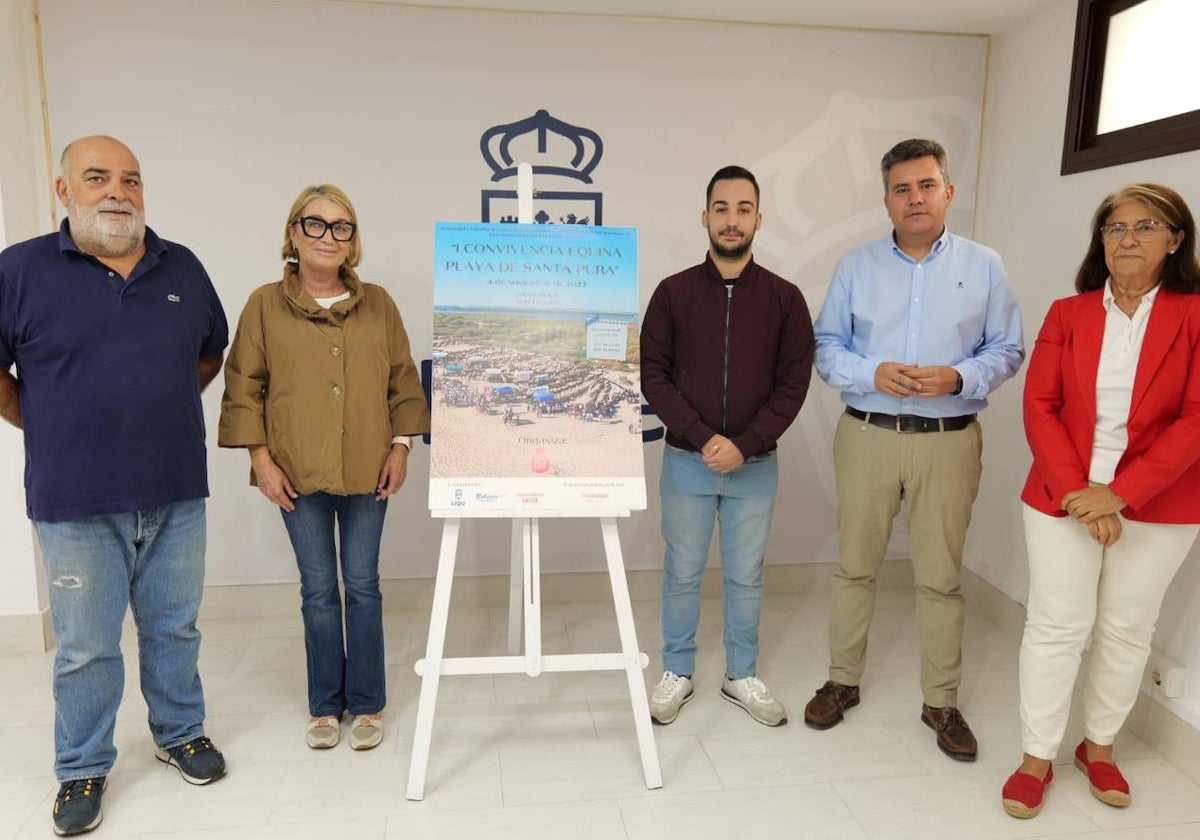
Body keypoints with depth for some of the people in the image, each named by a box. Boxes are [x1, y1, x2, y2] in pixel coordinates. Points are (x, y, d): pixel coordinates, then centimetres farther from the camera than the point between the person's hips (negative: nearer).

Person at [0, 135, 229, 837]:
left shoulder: (182, 268, 5)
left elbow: (212, 352, 18)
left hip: (176, 495, 3)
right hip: (76, 504, -2)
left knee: (175, 630, 16)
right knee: (86, 648, 10)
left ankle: (182, 733, 37)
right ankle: (84, 768, 30)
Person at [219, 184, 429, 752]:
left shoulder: (377, 304, 5)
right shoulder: (265, 305, 1)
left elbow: (403, 380, 6)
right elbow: (244, 387, 1)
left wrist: (400, 446, -1)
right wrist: (261, 459, -4)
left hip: (366, 471, 1)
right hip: (298, 473, 0)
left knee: (362, 586, 8)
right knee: (318, 590, 9)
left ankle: (367, 705, 22)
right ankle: (325, 705, 25)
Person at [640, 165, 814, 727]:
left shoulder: (784, 298, 0)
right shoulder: (673, 292, -1)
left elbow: (793, 382, -3)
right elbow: (653, 375, -5)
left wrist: (745, 444, -14)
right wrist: (704, 438, -15)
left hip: (755, 465, 1)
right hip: (686, 461, 0)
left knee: (746, 576, 12)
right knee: (682, 573, 10)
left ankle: (741, 676, 31)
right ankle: (677, 673, 29)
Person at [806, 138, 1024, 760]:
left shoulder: (984, 267, 6)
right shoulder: (855, 267, 6)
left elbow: (1006, 350, 5)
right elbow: (826, 347, 4)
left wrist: (960, 377, -14)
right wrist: (871, 373, -14)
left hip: (950, 442, 0)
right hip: (867, 435, 1)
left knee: (941, 577, 7)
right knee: (855, 566, 9)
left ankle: (941, 702, 23)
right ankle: (842, 681, 26)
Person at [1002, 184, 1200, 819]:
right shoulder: (1067, 314, 3)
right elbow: (1039, 406, -2)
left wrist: (1121, 493, -17)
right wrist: (1074, 489, -13)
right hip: (1063, 498, 1)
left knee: (1127, 631, 12)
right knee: (1056, 627, 4)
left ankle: (1099, 747, 32)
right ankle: (1036, 758, 18)